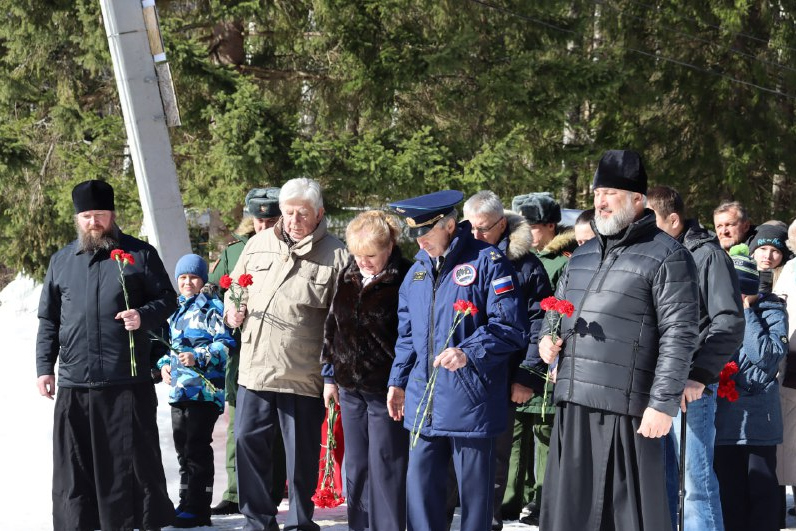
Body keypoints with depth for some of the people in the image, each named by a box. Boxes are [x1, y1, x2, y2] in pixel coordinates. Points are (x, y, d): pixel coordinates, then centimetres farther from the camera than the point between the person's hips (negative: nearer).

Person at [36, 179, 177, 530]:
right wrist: (44, 367, 9)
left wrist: (144, 316, -15)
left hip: (128, 382, -3)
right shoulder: (61, 261, 15)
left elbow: (167, 298, 6)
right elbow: (48, 320, 17)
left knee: (135, 459, 0)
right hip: (74, 385, 3)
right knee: (74, 466, 5)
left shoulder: (140, 254, 5)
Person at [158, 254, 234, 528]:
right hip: (179, 389, 8)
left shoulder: (212, 307, -5)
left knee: (197, 449, -7)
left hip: (204, 390, -8)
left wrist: (198, 357, -21)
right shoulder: (176, 309, 18)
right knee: (183, 448, 12)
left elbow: (225, 344, -11)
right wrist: (164, 364, 11)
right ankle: (188, 503, 21)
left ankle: (196, 508, -3)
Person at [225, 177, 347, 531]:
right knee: (248, 440, 8)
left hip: (303, 374, -4)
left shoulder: (334, 256, -4)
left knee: (301, 453, 4)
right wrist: (231, 309, 3)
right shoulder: (258, 244, 10)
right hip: (255, 366, 4)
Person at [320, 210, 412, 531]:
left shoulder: (404, 280, -12)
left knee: (385, 469, -3)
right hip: (351, 388, 7)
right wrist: (330, 375, 15)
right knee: (355, 468, 13)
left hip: (386, 390, -7)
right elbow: (332, 327, 17)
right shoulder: (347, 277, 9)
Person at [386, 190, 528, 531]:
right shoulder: (418, 270, 14)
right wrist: (398, 381, 17)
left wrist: (469, 353, -23)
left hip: (471, 401, -6)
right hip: (423, 401, 6)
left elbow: (511, 327, -12)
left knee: (474, 489, 3)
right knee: (420, 486, 6)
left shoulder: (487, 263, -8)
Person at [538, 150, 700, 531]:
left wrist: (664, 402, -16)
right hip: (572, 404, 7)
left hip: (626, 408, -7)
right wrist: (546, 337, 8)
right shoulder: (582, 255, 19)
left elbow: (679, 335, -10)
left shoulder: (666, 256, -5)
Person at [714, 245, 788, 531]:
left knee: (761, 486, 1)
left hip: (758, 416, -4)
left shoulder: (770, 311, -2)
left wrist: (747, 311, -12)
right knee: (730, 490, 8)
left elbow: (766, 355, -17)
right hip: (725, 414, 4)